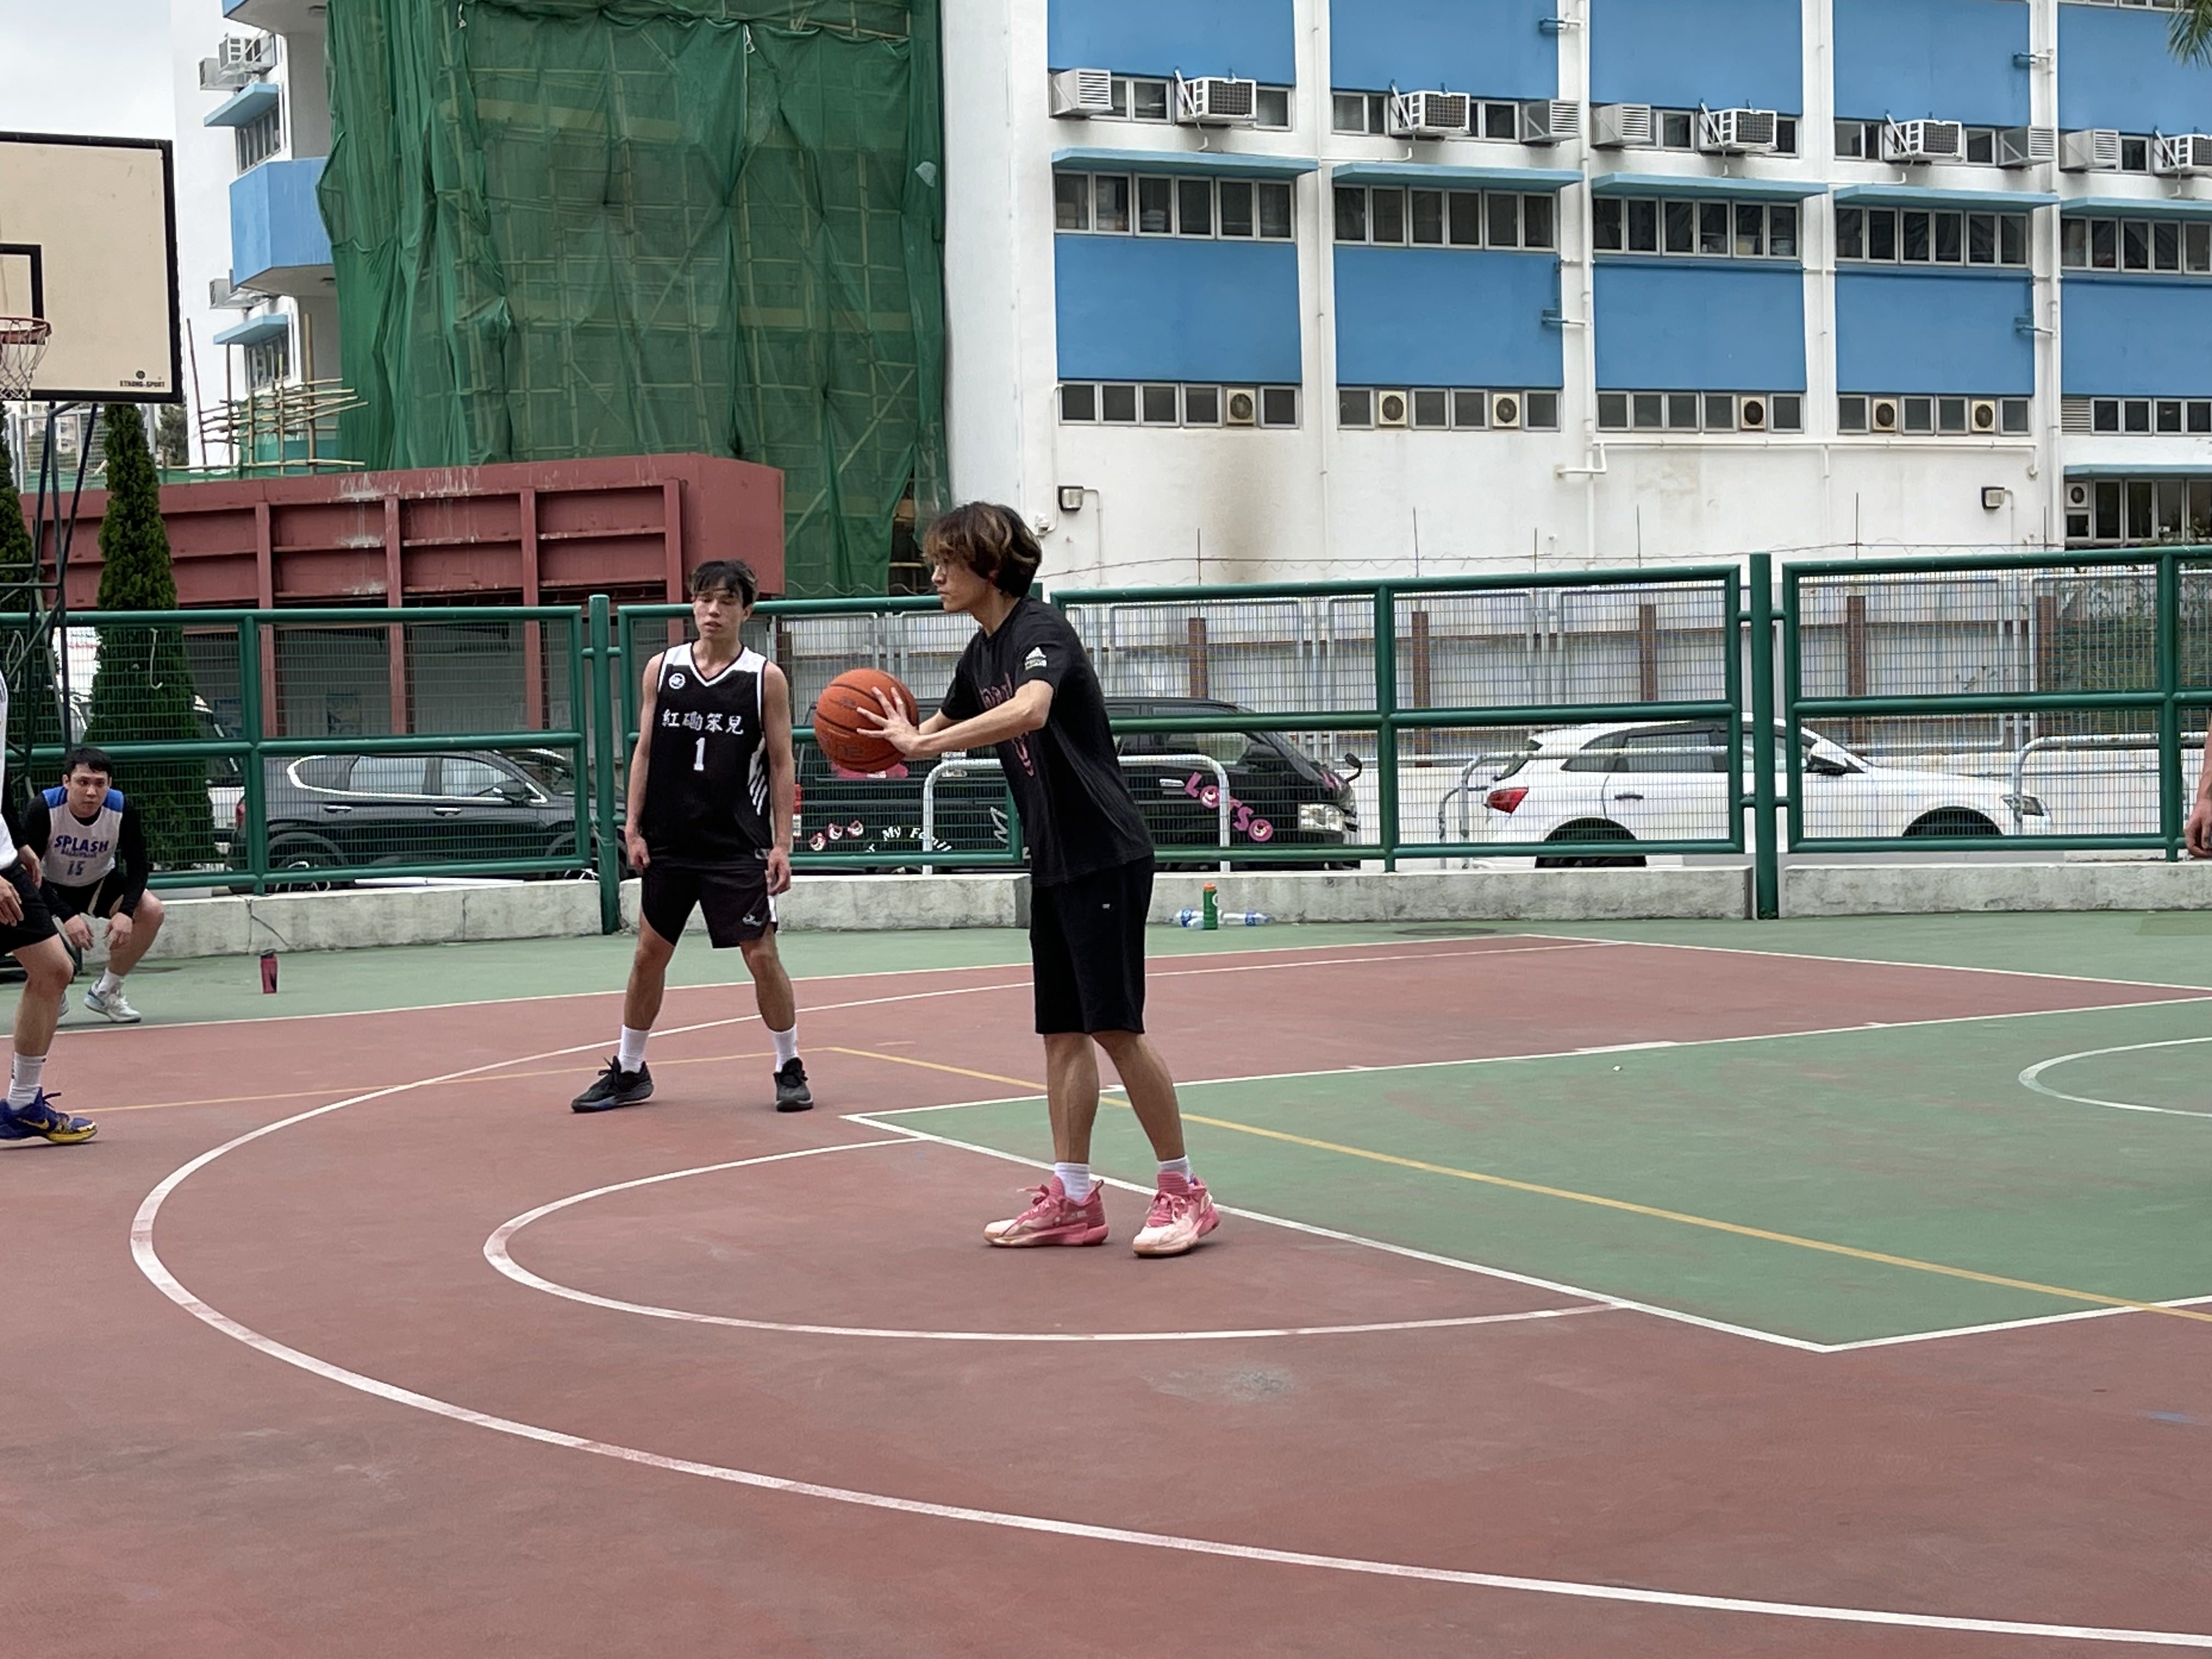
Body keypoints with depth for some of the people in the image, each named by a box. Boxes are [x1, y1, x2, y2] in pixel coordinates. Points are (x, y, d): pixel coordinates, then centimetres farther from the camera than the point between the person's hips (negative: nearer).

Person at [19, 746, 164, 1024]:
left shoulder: (122, 810, -23)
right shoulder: (43, 809, -29)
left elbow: (138, 867, -13)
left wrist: (125, 912, -32)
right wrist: (67, 916, -37)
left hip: (99, 884, 2)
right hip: (50, 886, -2)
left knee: (151, 911, -22)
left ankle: (107, 992, 0)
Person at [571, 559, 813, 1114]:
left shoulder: (766, 677, -2)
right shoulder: (662, 669, 5)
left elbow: (781, 765, -1)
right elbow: (643, 751, 8)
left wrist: (782, 844, -6)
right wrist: (633, 828, 1)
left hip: (739, 845, -3)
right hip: (669, 841, 3)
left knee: (762, 955, -3)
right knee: (649, 954, 9)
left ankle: (790, 1069, 12)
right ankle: (628, 1072, 22)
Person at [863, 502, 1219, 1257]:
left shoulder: (1040, 629, -16)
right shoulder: (982, 653, 11)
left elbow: (1030, 710, -37)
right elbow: (943, 729, 25)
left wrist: (923, 744, -39)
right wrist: (900, 737, 3)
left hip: (1105, 855, -9)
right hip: (1052, 862, 9)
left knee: (1114, 1025, -7)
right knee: (1062, 1029, 8)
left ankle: (1184, 1192, 2)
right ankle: (1073, 1198, 13)